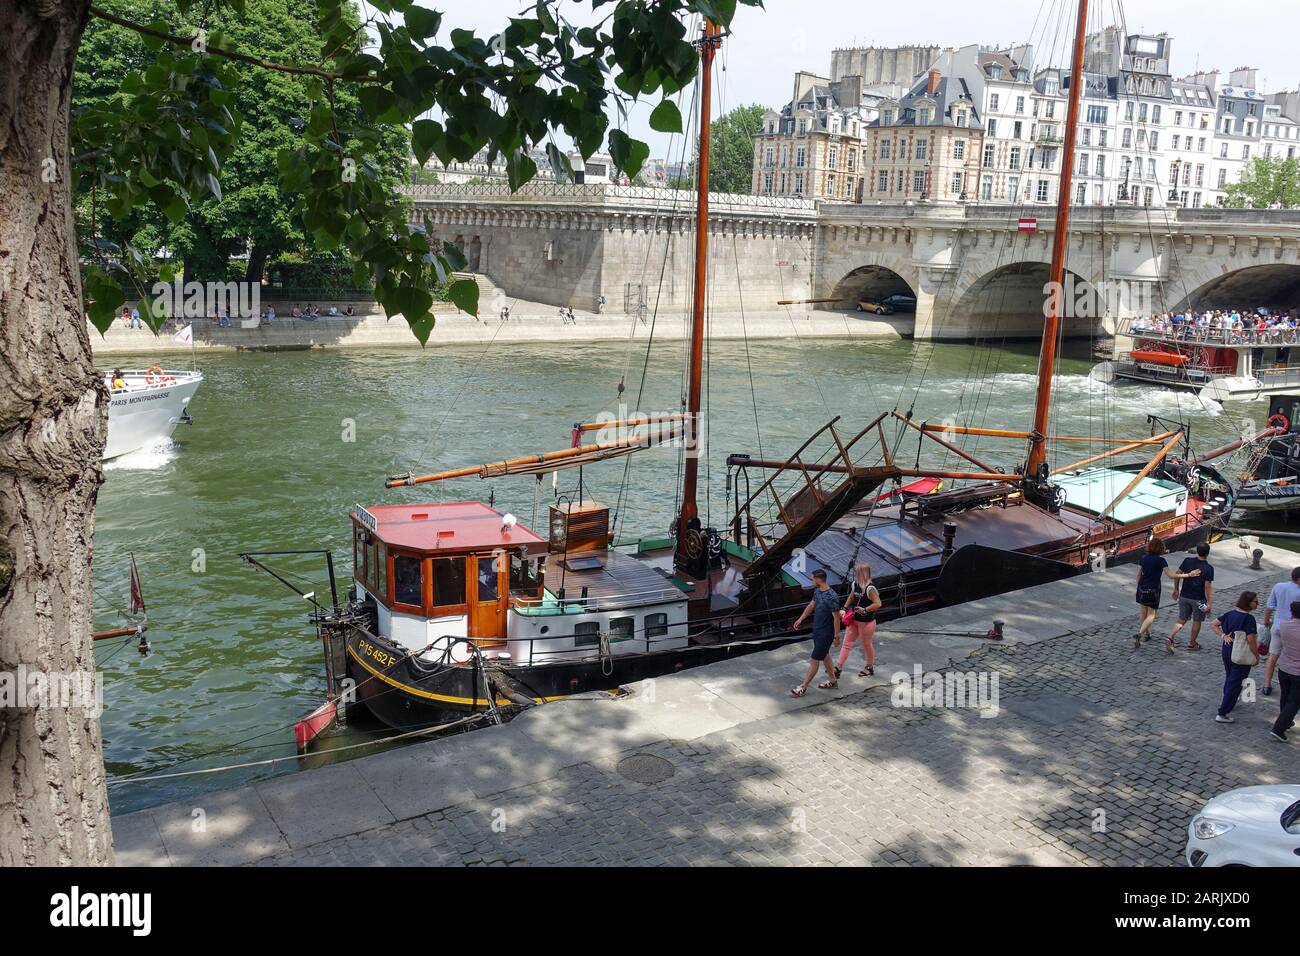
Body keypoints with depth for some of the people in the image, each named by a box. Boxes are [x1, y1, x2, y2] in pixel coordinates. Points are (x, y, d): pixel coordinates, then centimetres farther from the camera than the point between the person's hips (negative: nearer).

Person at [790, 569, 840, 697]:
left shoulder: (832, 597, -28)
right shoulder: (817, 591, -1)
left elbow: (836, 618, -21)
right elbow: (811, 605, 15)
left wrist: (836, 636, -16)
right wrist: (800, 619, 22)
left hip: (826, 633, -9)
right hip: (817, 629, 9)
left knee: (814, 660, -1)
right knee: (824, 655, 22)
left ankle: (803, 687, 6)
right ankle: (832, 680, 38)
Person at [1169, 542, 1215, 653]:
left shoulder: (1187, 561, -6)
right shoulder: (1209, 569, -16)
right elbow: (1207, 587, -17)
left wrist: (1176, 589, 14)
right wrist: (1209, 603, -11)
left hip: (1184, 596, 3)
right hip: (1198, 599, -3)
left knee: (1181, 619, 13)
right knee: (1197, 621, 16)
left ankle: (1170, 637, -7)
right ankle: (1192, 644, 27)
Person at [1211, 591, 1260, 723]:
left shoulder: (1230, 613, 1)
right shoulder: (1249, 618, -22)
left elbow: (1213, 625, 6)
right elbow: (1251, 640, -25)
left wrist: (1223, 635, -3)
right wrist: (1257, 656, -13)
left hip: (1227, 651, 7)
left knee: (1229, 678, 27)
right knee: (1235, 683, 1)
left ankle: (1230, 700, 50)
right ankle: (1222, 714, 2)